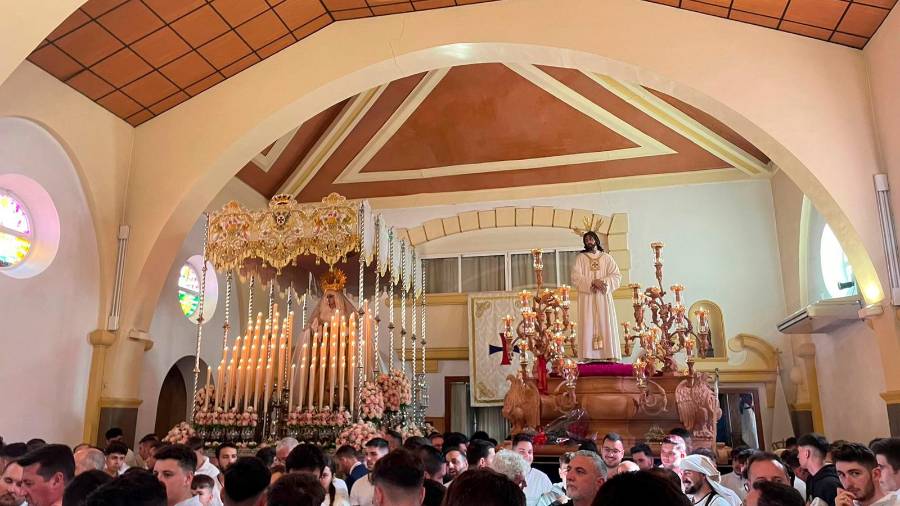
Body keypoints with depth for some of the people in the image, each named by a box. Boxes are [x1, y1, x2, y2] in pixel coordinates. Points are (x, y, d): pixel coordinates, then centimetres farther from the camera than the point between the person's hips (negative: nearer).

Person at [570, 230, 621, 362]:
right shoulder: (580, 258, 9)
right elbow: (575, 277, -3)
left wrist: (603, 282, -14)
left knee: (606, 324, -4)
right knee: (588, 325, -8)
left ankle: (610, 355, -5)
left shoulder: (606, 257, 13)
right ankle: (589, 356, -11)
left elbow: (616, 276, 4)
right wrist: (592, 282, -15)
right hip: (587, 298, -1)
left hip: (604, 297, 1)